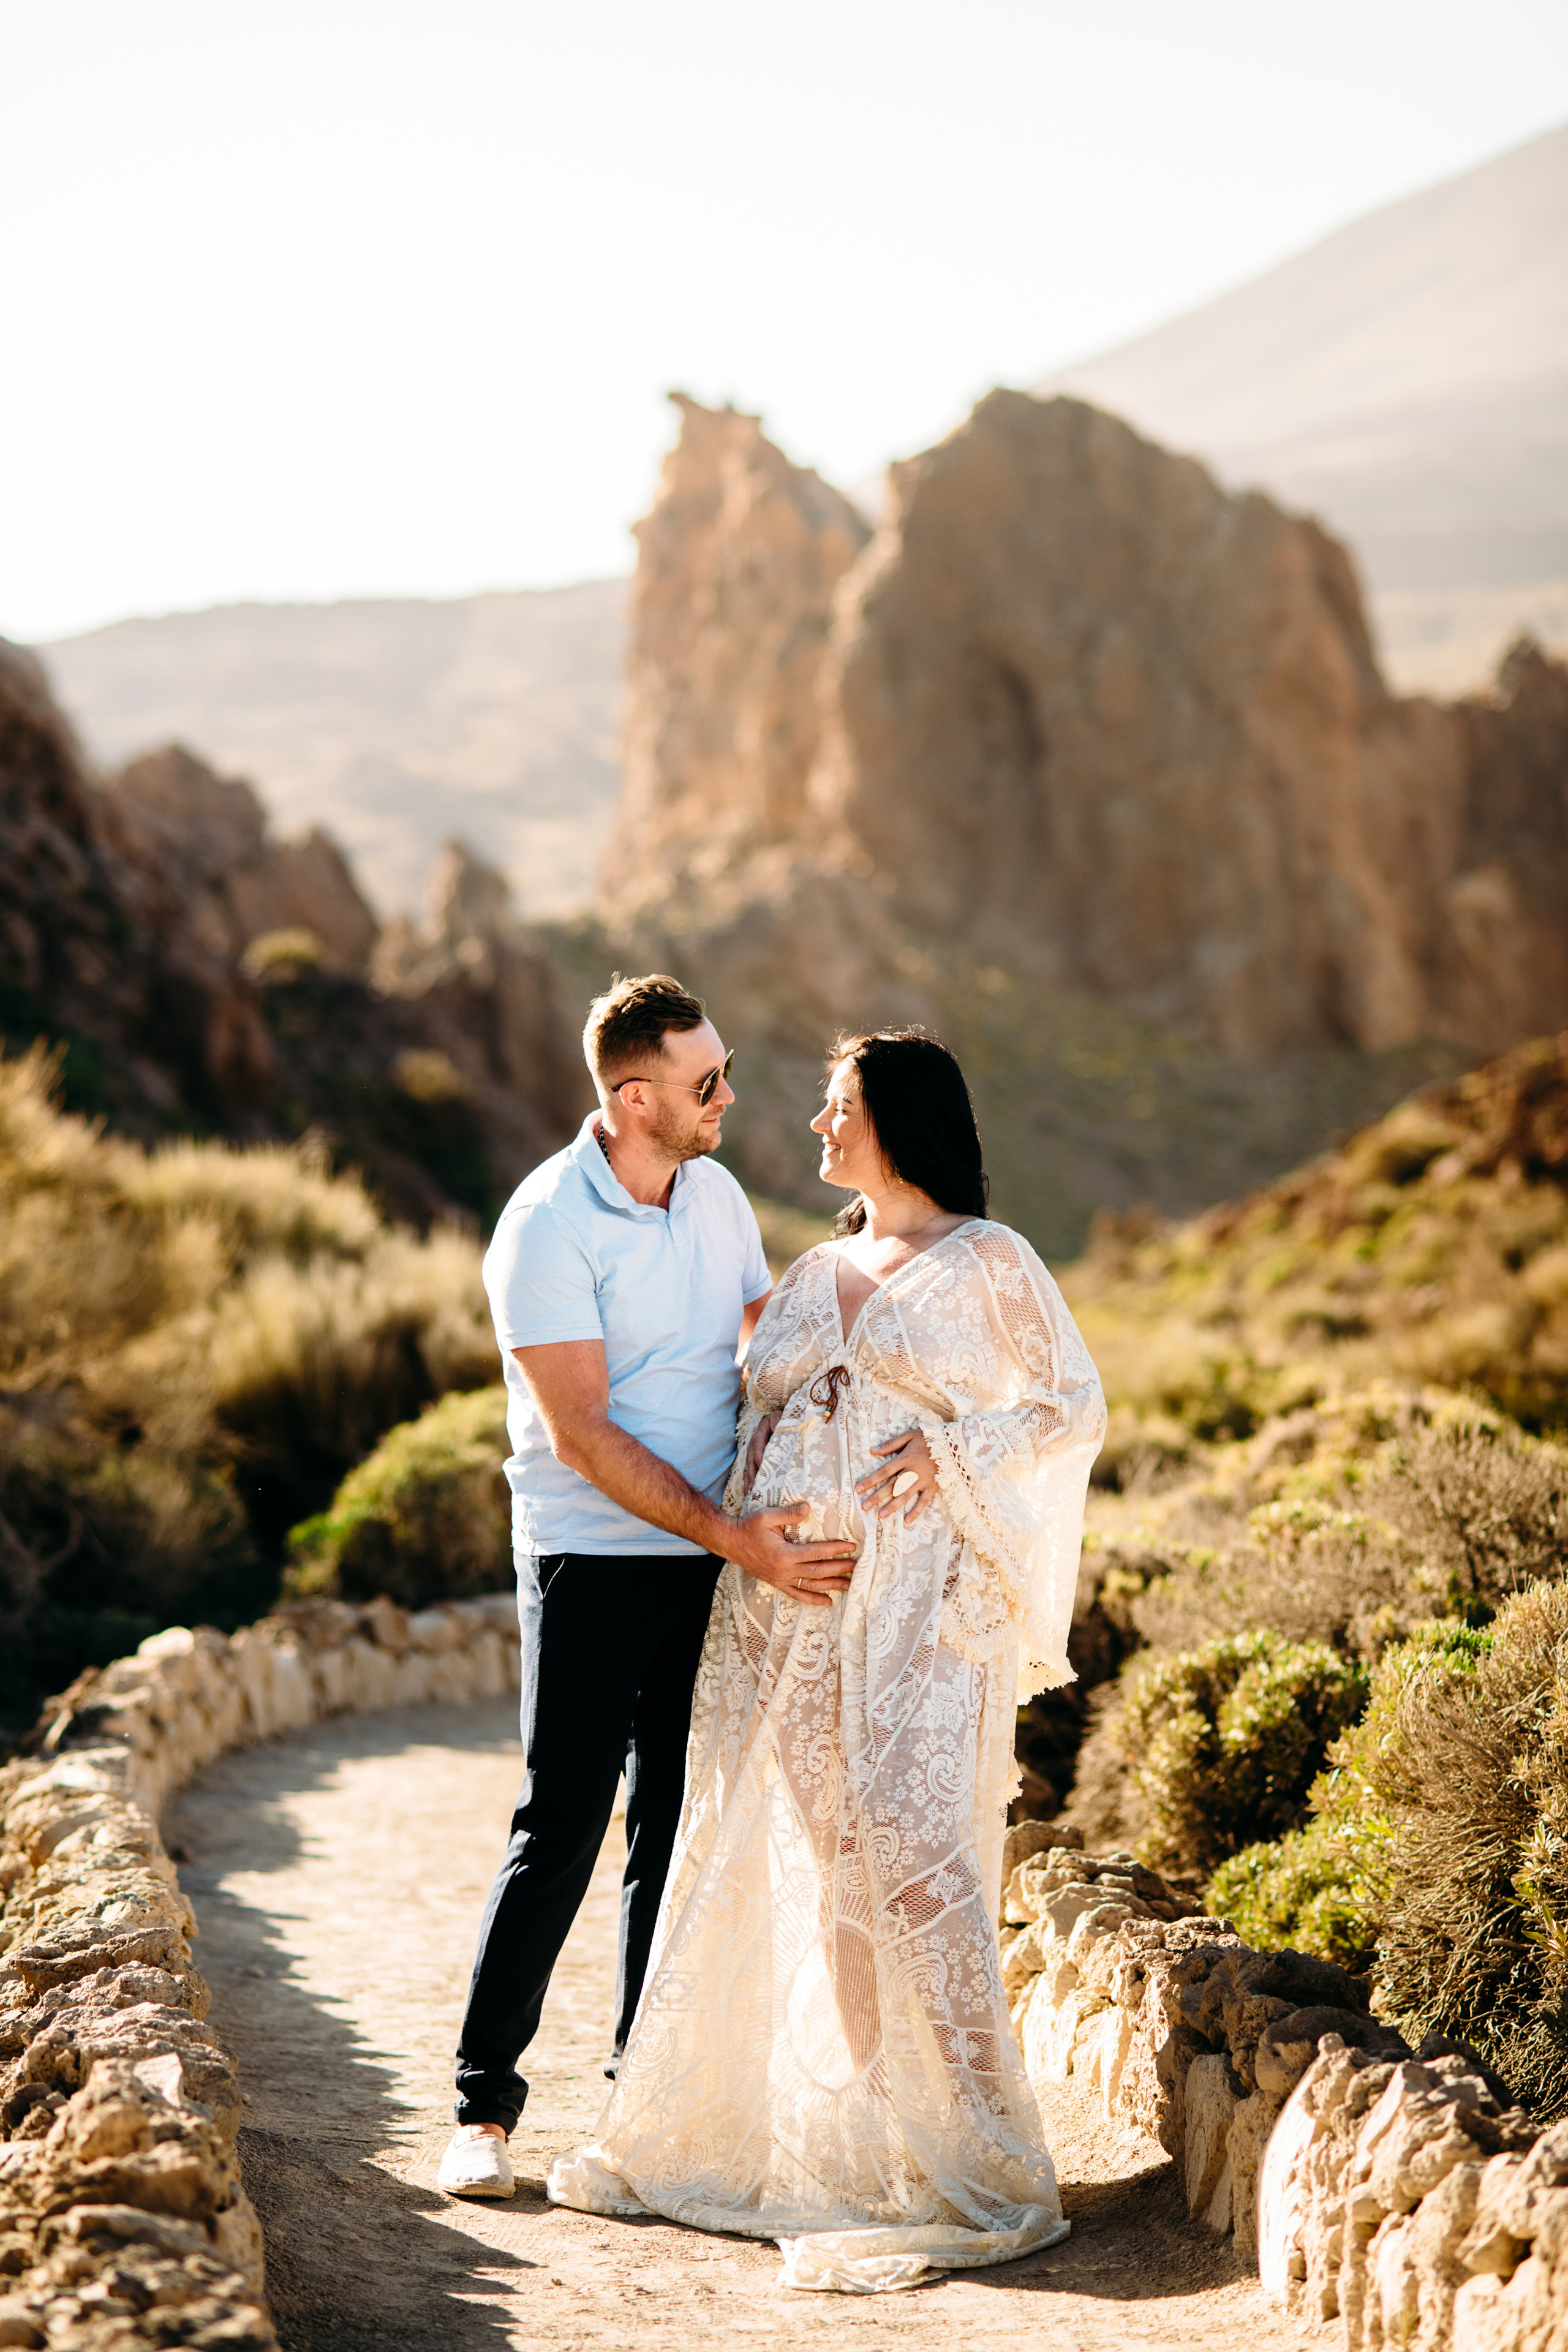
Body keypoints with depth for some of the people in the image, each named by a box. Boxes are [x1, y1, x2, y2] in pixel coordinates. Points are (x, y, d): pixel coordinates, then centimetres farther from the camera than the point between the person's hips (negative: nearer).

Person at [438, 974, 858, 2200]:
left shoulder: (717, 1194, 7)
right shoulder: (547, 1226, -14)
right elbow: (582, 1435, -18)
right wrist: (735, 1538, -22)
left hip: (715, 1561, 6)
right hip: (594, 1562, -6)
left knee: (681, 1828, 8)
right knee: (560, 1831, -5)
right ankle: (483, 2108, 4)